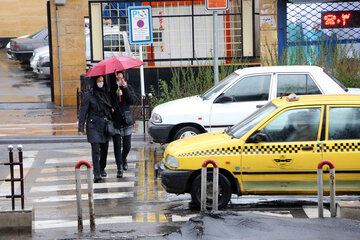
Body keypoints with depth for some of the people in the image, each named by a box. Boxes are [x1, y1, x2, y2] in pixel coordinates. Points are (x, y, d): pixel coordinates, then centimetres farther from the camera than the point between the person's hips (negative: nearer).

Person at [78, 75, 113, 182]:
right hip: (93, 125, -5)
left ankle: (102, 168, 34)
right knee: (95, 149, -12)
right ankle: (96, 174, -15)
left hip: (105, 125, 5)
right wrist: (81, 128, -10)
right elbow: (83, 112, -6)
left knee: (104, 148, 11)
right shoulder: (89, 95, -6)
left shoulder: (106, 93, 9)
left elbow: (110, 108, 21)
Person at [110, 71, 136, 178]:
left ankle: (123, 159, 35)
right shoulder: (111, 89, -2)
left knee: (127, 146, 5)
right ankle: (120, 168, 0)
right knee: (117, 146, -6)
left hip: (127, 121, 2)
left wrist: (125, 88, -14)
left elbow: (132, 101, -10)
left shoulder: (128, 88, 6)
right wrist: (117, 94, -22)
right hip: (115, 122, -2)